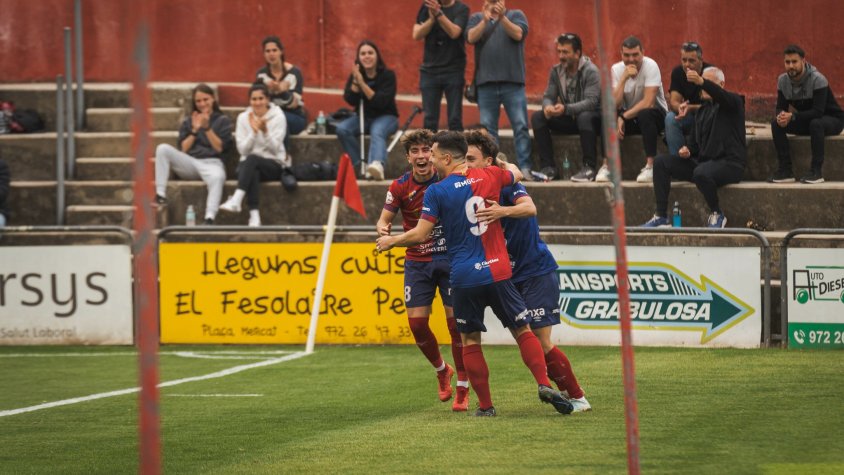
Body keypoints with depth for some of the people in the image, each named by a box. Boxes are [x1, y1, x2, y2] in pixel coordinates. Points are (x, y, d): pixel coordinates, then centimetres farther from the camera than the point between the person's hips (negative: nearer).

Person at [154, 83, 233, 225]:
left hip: (211, 163, -4)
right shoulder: (188, 122, 22)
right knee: (163, 148, -22)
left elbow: (220, 148, 1)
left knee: (217, 177, -41)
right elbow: (182, 149, 11)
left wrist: (207, 128, -7)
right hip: (189, 162, 4)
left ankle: (210, 218, -60)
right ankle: (160, 194, -27)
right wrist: (194, 130, 0)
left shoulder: (223, 121, 14)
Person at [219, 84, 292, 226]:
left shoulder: (278, 117, -3)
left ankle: (236, 200, -54)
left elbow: (274, 148, -10)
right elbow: (243, 150, -3)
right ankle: (254, 214, -48)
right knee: (252, 172, -37)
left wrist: (265, 131, -27)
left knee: (252, 160, -36)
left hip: (274, 164, -2)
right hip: (249, 165, 2)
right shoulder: (243, 118, 4)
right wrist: (254, 131, -18)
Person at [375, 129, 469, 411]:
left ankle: (462, 389, 4)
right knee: (417, 323, -3)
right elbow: (384, 220, -1)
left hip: (450, 258, -2)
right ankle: (442, 371, 26)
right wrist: (383, 230, -24)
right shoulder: (400, 187, -5)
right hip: (417, 262, 2)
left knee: (456, 322, -6)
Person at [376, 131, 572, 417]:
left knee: (470, 341, 10)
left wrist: (390, 242, 12)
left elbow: (420, 235, -5)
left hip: (464, 277, -2)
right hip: (498, 272, 2)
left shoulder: (436, 191, -6)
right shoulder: (490, 176, 4)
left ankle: (485, 405, 10)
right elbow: (516, 174, 27)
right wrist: (506, 164, 48)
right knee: (522, 330, 10)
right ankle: (544, 384, -6)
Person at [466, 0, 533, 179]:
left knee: (520, 126, -6)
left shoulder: (516, 15, 10)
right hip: (486, 83, 2)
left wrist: (502, 17, -18)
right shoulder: (477, 19, 14)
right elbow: (471, 37, -3)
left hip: (513, 82, -2)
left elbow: (518, 34, -7)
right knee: (487, 128, 1)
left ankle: (525, 168, -8)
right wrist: (485, 20, -16)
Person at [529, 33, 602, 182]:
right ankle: (548, 167, -16)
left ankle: (589, 168, -33)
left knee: (585, 117, -40)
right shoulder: (556, 71, 2)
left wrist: (566, 109, -41)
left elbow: (591, 102, -27)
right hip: (568, 120, 6)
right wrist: (548, 106, -27)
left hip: (592, 117, -6)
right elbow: (548, 96, 0)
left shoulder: (591, 72, -16)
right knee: (537, 117, -15)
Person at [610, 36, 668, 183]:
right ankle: (606, 167, -24)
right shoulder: (616, 69, -6)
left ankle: (650, 166, -36)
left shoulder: (650, 66, -18)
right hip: (629, 115, 4)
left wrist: (623, 117, -26)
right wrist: (624, 78, -26)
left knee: (645, 114, -38)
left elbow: (648, 103, -26)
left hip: (655, 114, -4)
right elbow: (615, 104, -16)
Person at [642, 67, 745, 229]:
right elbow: (695, 142, 25)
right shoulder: (703, 109, 20)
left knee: (701, 172, -39)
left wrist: (701, 82, -46)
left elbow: (721, 96, -27)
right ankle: (661, 216, -9)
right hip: (702, 160, 8)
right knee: (661, 162, -6)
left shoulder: (733, 102, -1)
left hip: (729, 163, -8)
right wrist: (687, 151, -1)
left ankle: (717, 214, -12)